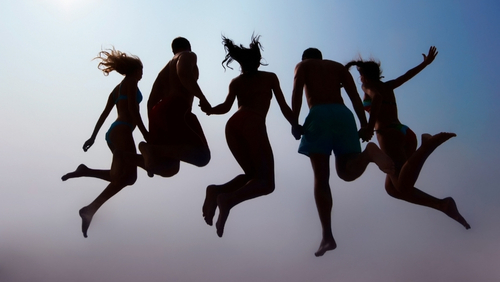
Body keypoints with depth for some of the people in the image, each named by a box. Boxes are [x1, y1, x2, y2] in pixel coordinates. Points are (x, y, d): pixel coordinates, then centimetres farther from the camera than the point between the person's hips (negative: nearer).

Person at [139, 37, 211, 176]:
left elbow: (151, 101, 25)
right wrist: (202, 98, -6)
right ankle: (153, 150, -32)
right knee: (201, 155, -20)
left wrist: (151, 132, 25)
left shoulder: (165, 70, 34)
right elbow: (184, 73, -14)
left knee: (169, 168, 11)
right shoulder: (189, 55, 13)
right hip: (175, 110, -8)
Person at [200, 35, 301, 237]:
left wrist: (208, 110, 19)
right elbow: (284, 106, 21)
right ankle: (229, 199, -28)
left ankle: (217, 191, -8)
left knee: (253, 175, 16)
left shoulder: (235, 82, 27)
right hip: (254, 124, -4)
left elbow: (226, 107, 8)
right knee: (266, 183, -2)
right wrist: (296, 127, 31)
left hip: (233, 124, 5)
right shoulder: (270, 77, 23)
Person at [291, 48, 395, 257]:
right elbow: (354, 95, 14)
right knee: (346, 172, 8)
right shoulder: (338, 66, 30)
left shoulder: (302, 65, 23)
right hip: (343, 115, 3)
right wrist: (364, 125, 6)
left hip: (319, 116, -3)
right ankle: (369, 153, -25)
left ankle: (327, 236, -11)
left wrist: (294, 122, -6)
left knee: (321, 178, -3)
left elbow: (297, 92, 1)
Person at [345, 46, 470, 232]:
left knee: (404, 187, -21)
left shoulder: (368, 86, 7)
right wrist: (426, 62, 56)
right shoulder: (387, 86, 25)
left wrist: (369, 125, -22)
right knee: (391, 187, 4)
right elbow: (407, 75, 40)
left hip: (388, 135, -8)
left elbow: (377, 97, -15)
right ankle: (443, 204, -12)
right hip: (406, 134, 8)